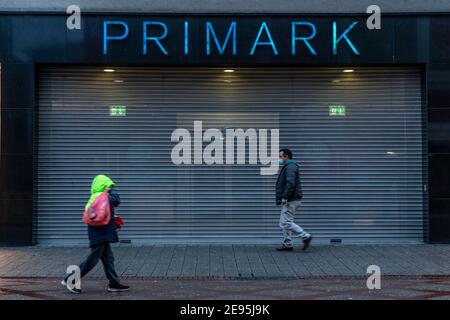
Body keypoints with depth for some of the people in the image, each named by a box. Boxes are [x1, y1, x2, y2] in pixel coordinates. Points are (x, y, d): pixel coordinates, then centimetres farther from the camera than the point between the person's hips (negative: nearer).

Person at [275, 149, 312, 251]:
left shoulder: (290, 167, -14)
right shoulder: (287, 167, 21)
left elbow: (290, 183, -26)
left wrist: (285, 197, -25)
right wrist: (284, 198, 19)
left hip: (291, 200, -11)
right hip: (289, 201, 11)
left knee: (286, 222, -12)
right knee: (283, 223, 12)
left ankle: (306, 237, -9)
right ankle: (287, 244, 14)